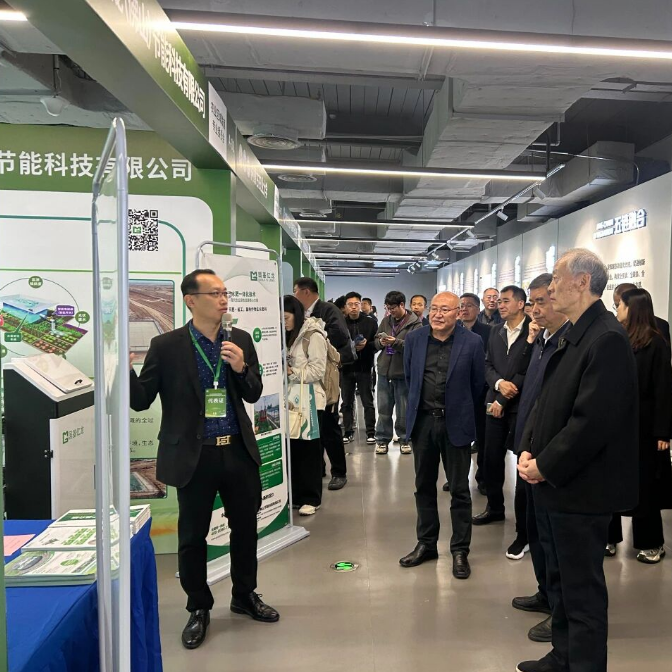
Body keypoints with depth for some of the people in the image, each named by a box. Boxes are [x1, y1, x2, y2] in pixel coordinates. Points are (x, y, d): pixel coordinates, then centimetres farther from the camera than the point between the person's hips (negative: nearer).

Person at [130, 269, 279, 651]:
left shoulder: (240, 340, 2)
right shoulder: (167, 346, -8)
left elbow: (254, 395, 4)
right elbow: (141, 400, -7)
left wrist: (242, 368, -15)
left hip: (238, 451, 3)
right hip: (194, 455, -3)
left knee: (245, 526, 16)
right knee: (192, 535, 10)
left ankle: (245, 595, 40)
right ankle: (199, 609, 33)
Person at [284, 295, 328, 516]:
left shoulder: (314, 336, -10)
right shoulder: (288, 336, 13)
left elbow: (318, 370, -15)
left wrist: (292, 372, -21)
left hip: (310, 400, -7)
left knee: (308, 450, 2)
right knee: (292, 448, 10)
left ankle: (311, 498, 11)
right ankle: (295, 495, 20)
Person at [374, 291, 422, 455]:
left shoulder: (415, 324, -7)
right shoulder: (386, 320, 8)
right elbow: (375, 341, 12)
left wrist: (396, 342, -24)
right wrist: (381, 342, -9)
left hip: (403, 373, -4)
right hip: (384, 371, 4)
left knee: (404, 410, 8)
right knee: (384, 408, 11)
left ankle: (404, 440, 22)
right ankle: (382, 439, 21)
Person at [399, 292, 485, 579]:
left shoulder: (472, 342, -8)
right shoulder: (414, 338, 1)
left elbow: (478, 383, 3)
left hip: (455, 423, -3)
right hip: (422, 422, 3)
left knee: (459, 490, 7)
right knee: (424, 486, 14)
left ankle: (460, 550, 22)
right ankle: (426, 544, 29)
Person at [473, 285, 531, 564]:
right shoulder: (496, 334, 13)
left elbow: (530, 371, -14)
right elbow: (488, 366, 9)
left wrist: (504, 400, -12)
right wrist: (499, 383, -13)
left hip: (522, 407, -6)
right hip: (496, 403, 6)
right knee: (491, 459, 14)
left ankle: (524, 532, 7)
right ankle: (495, 507, 37)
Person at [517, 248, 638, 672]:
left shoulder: (608, 339, -20)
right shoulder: (572, 335, 9)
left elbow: (592, 420, -25)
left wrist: (545, 466, -17)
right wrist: (528, 449, 1)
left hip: (580, 489, -9)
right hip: (552, 482, 9)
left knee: (582, 589, 7)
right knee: (560, 578, 22)